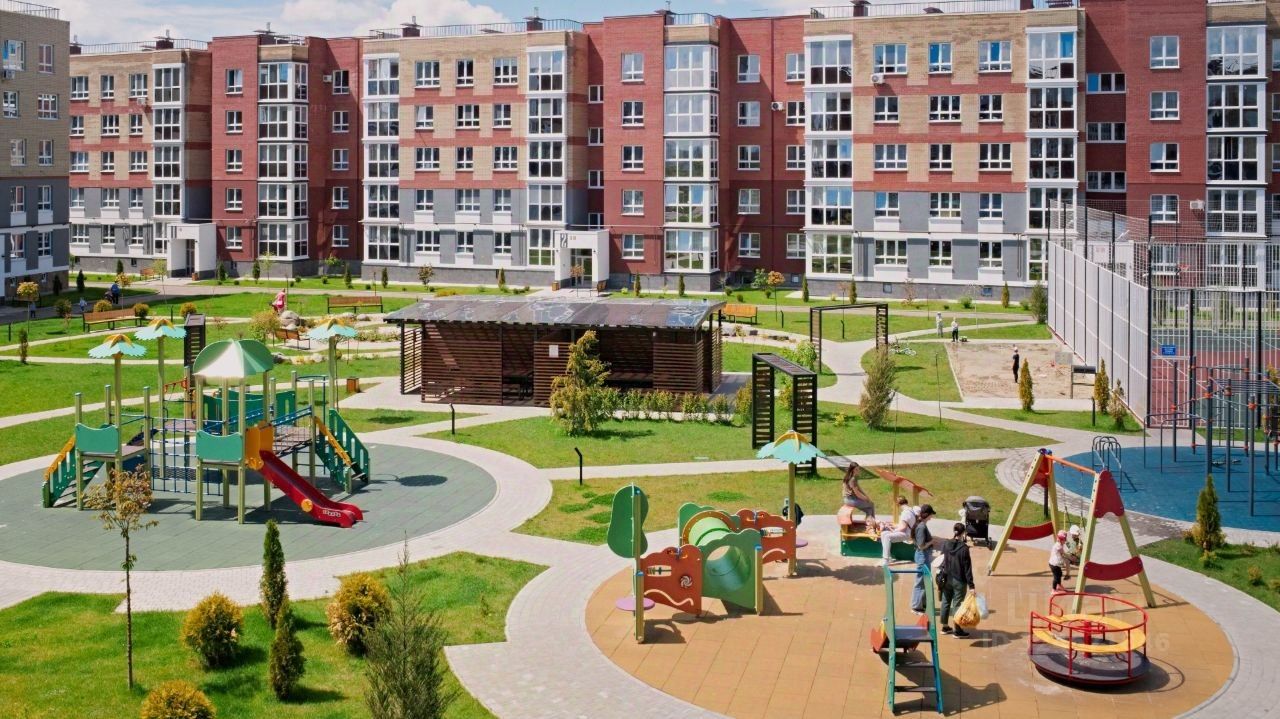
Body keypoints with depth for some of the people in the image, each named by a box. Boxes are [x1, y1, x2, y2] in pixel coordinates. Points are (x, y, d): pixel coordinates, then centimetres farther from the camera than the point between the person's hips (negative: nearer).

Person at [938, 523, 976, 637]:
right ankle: (958, 631, 10)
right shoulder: (964, 548, -17)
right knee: (957, 604, 3)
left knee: (946, 602, 17)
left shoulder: (945, 544, -4)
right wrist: (971, 585, -13)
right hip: (959, 581, -5)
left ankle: (945, 627, 28)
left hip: (947, 579, 5)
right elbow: (967, 568, -16)